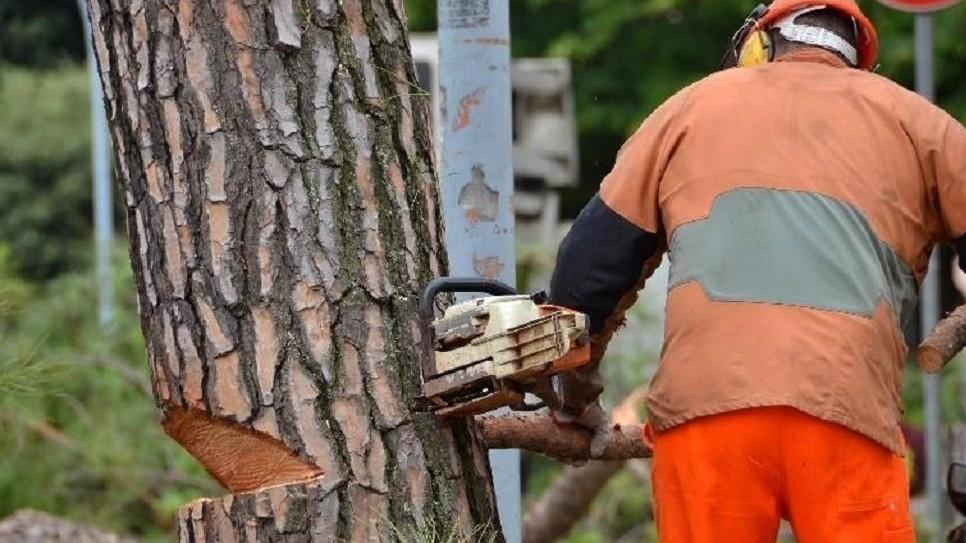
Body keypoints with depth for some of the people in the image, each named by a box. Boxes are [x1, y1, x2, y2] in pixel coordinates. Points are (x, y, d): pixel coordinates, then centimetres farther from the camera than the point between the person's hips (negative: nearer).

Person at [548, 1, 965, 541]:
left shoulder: (694, 105, 24)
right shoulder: (912, 119, 22)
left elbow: (591, 259, 23)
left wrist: (578, 395, 36)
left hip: (702, 403, 1)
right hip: (848, 413, -1)